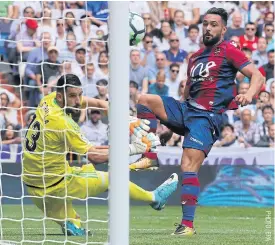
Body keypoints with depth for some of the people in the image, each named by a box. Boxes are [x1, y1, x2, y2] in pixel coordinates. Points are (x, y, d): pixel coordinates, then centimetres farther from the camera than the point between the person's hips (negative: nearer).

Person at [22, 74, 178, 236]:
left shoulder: (48, 101, -3)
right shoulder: (62, 122, -26)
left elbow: (97, 103, 3)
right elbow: (95, 156, -20)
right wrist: (130, 149, -15)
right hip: (54, 185, -7)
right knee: (110, 179, 7)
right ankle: (155, 198, 23)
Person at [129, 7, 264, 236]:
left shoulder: (228, 50, 0)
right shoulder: (195, 57, 21)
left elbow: (257, 76, -7)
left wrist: (249, 95, -27)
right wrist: (167, 119, 27)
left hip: (207, 116, -7)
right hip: (186, 109, 7)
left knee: (189, 166, -19)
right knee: (145, 99, -9)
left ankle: (188, 224, -18)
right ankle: (150, 157, -11)